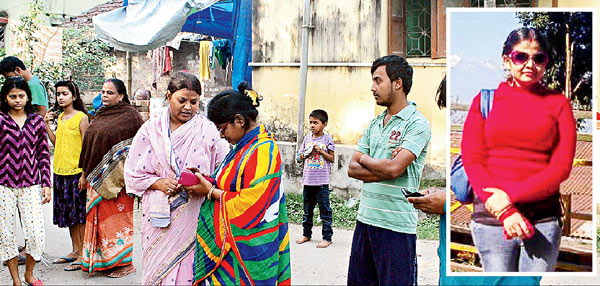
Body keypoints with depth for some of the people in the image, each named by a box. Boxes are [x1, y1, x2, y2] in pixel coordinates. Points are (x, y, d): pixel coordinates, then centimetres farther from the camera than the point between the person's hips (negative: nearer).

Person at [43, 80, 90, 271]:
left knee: (79, 214, -2)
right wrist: (47, 125, 3)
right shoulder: (60, 117, 13)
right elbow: (56, 142, 13)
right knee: (68, 213, 13)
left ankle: (84, 254, 5)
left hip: (76, 171, -7)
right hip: (60, 170, 7)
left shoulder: (81, 117, -8)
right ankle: (75, 251, 23)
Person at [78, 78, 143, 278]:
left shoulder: (130, 115, -7)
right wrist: (84, 174, 19)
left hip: (116, 178, -7)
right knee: (100, 217, 10)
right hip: (97, 177, 7)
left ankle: (125, 262, 8)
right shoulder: (100, 116, 13)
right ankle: (100, 260, 21)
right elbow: (89, 147, 19)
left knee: (117, 218, -2)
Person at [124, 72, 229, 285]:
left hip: (193, 218, -2)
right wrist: (158, 183, -10)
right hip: (159, 218, 2)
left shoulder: (208, 130, 0)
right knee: (157, 268, 9)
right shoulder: (151, 129, 4)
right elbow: (133, 172, 6)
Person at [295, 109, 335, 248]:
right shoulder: (307, 138, 9)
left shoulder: (327, 139, -2)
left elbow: (332, 158, -1)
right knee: (307, 210, 14)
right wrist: (307, 154, -5)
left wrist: (321, 151, -14)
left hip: (322, 181, -4)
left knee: (325, 211, 0)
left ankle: (327, 237, 7)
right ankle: (306, 234, 27)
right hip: (308, 180, 4)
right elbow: (301, 156, 16)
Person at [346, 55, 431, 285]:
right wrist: (382, 170, -11)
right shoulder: (374, 124, 13)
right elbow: (352, 168, 7)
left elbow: (394, 168, -22)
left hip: (396, 225, -7)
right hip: (365, 218, 7)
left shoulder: (417, 124, -10)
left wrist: (365, 159, -2)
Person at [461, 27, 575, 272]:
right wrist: (506, 212, -11)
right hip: (490, 219, 0)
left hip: (544, 221, 1)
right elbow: (472, 159, 0)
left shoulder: (558, 103, 8)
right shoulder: (486, 98, 7)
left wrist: (511, 196, -13)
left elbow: (562, 166, 0)